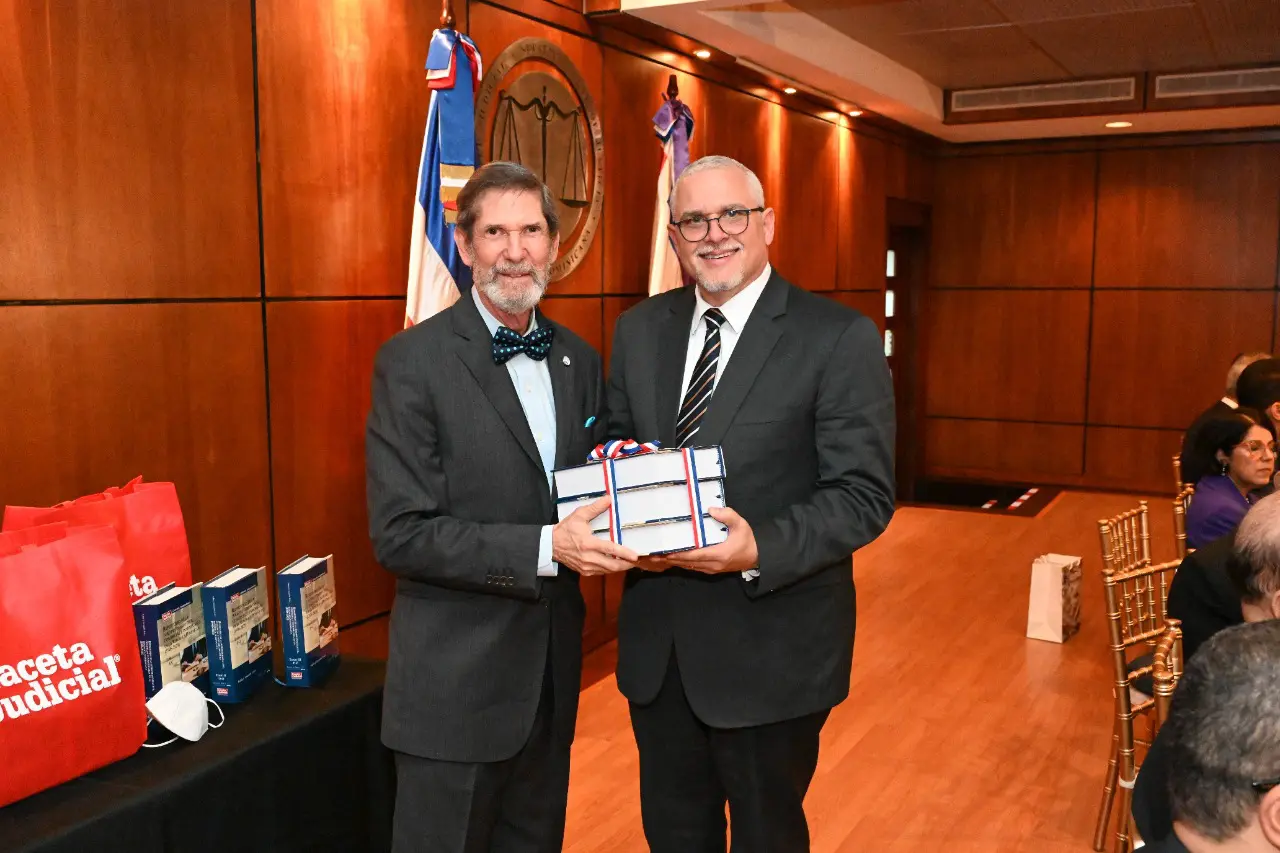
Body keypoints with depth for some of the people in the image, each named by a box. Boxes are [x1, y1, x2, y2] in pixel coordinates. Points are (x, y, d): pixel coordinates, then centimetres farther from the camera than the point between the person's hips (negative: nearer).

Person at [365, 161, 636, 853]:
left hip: (551, 670, 6)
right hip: (455, 682, -5)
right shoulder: (412, 362, -13)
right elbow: (400, 534, -18)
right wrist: (545, 548, -25)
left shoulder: (579, 360, 6)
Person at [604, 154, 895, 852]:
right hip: (655, 640, 5)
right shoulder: (640, 329, 6)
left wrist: (760, 550, -28)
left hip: (772, 646, -4)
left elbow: (864, 493, -14)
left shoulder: (840, 339, -11)